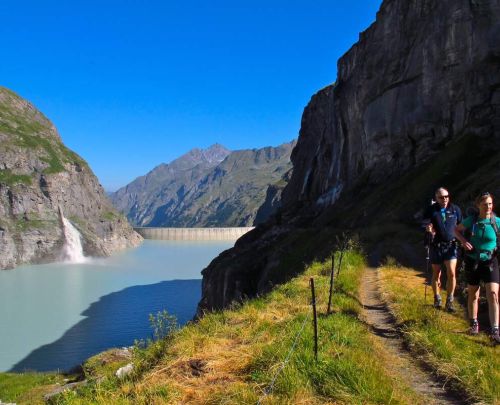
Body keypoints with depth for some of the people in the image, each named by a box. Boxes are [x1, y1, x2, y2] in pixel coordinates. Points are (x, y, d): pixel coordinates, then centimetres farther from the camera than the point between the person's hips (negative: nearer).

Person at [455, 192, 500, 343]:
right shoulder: (471, 220, -5)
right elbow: (457, 230, 11)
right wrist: (463, 240, -8)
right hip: (472, 261, 2)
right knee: (473, 294, 14)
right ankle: (474, 324, 33)